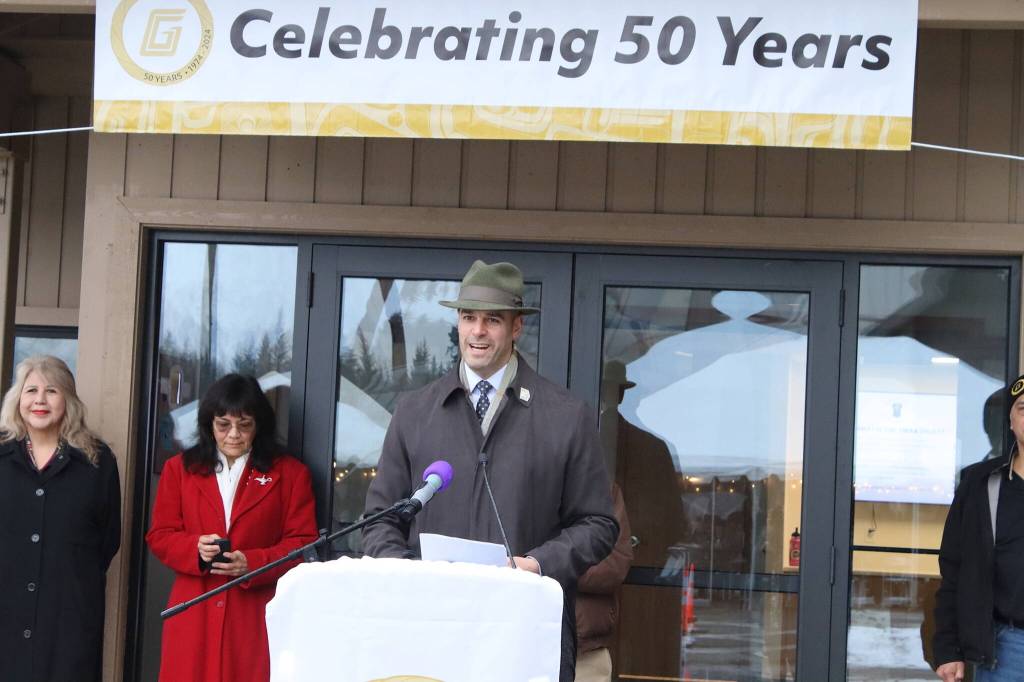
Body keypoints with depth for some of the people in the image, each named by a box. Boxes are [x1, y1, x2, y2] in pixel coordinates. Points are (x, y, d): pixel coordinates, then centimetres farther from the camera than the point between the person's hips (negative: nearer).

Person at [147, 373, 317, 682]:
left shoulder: (290, 473, 7)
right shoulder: (180, 468, 13)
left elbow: (302, 542, 2)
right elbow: (160, 536, 10)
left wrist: (252, 563, -15)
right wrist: (196, 549, -12)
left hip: (256, 613, -2)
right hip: (193, 611, 2)